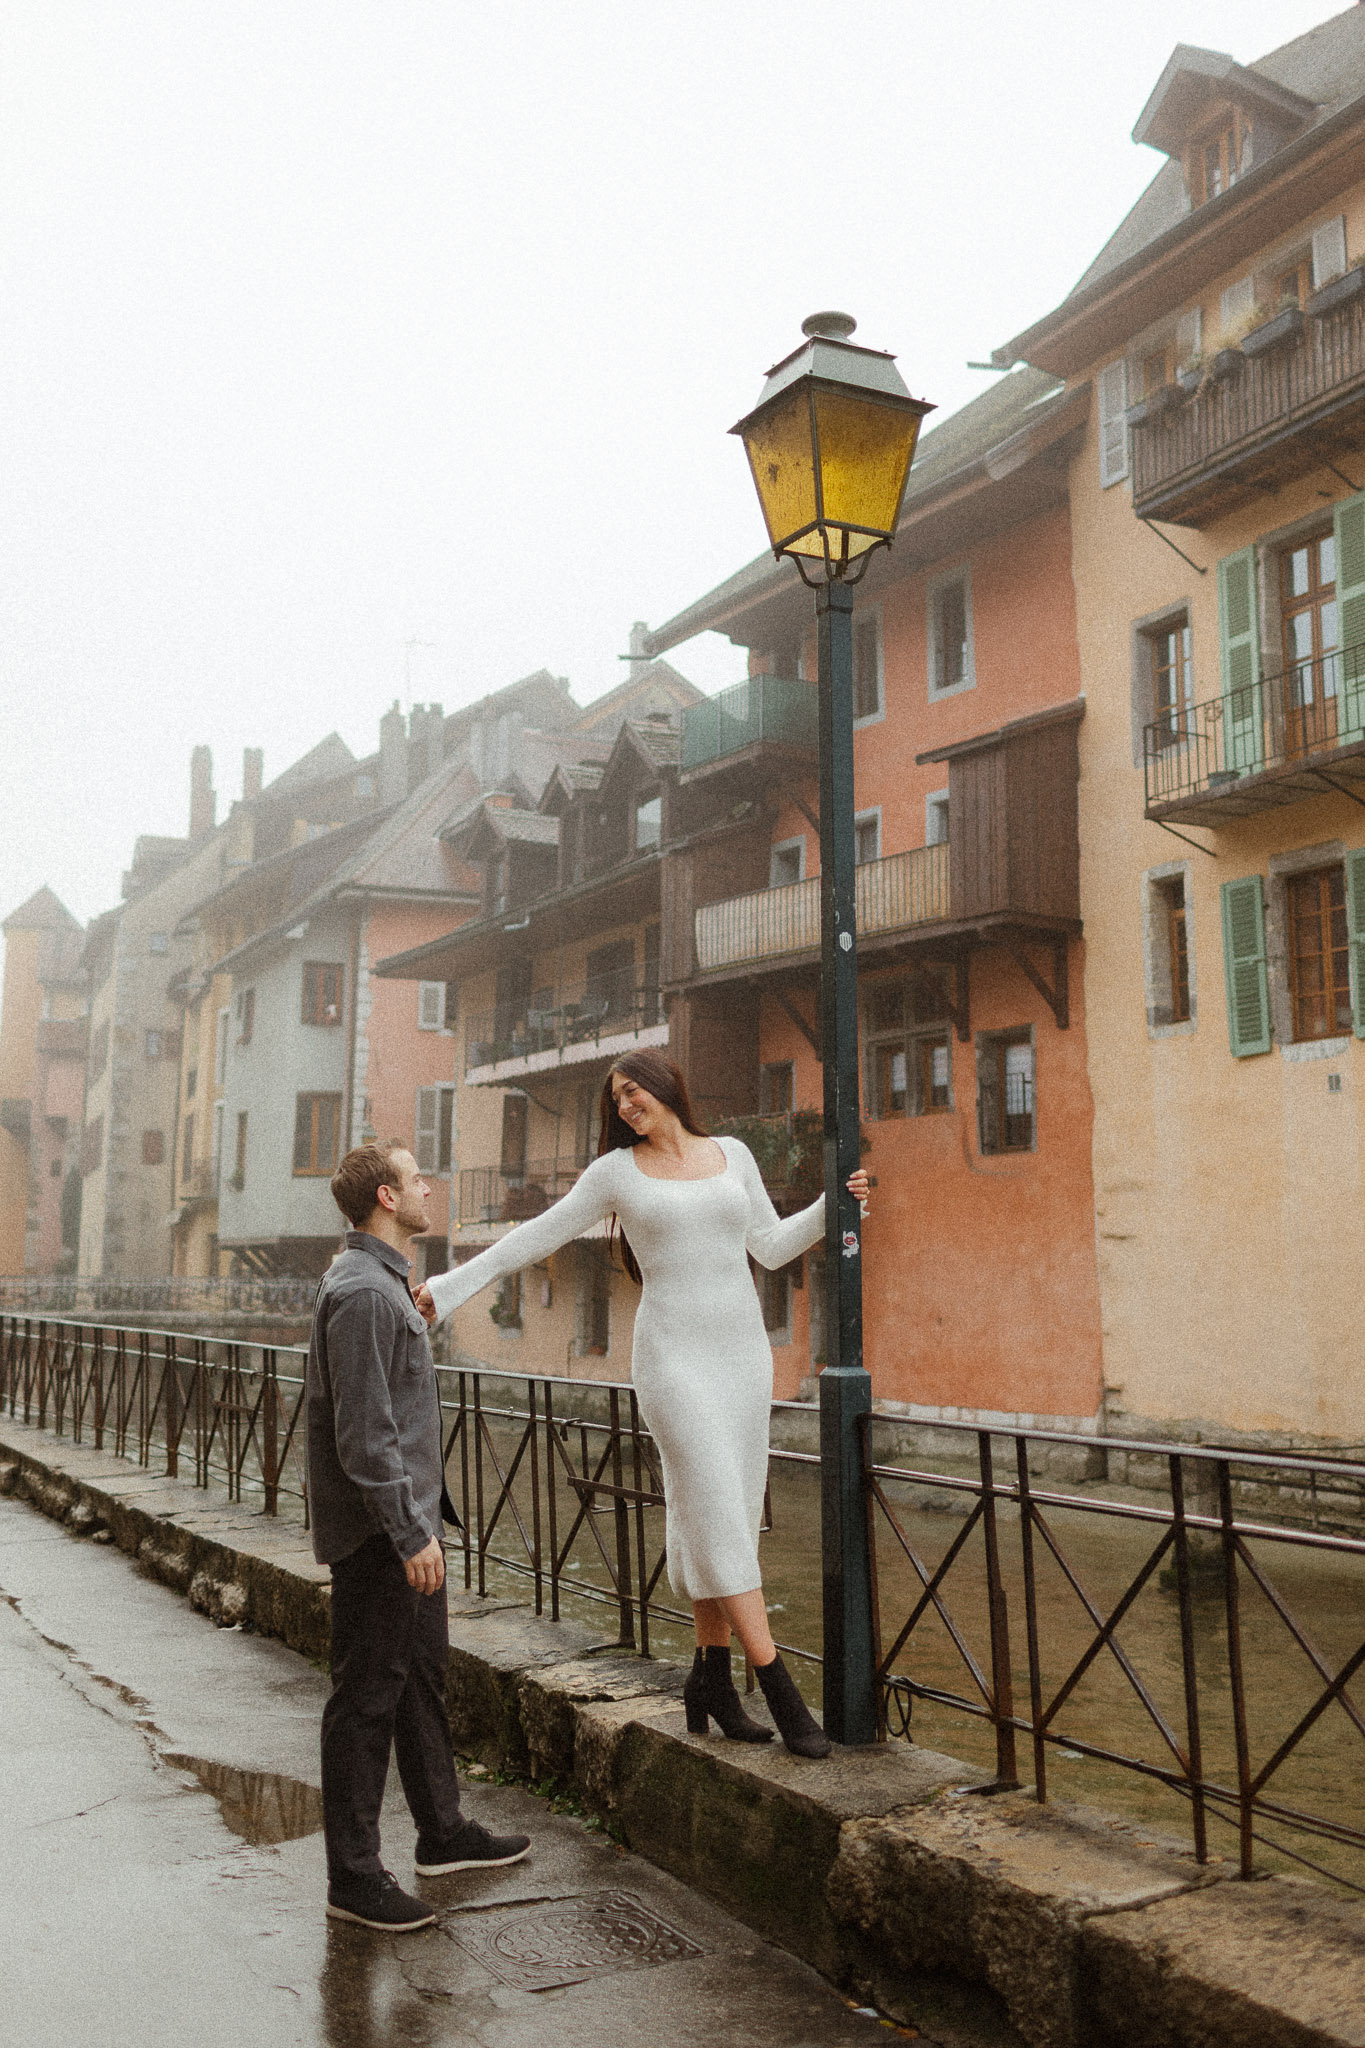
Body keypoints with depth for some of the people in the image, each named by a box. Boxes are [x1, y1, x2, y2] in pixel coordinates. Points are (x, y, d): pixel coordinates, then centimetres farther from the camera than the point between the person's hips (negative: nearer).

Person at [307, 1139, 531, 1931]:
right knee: (368, 1695, -1)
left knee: (424, 1674, 19)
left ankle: (443, 1831, 33)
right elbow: (364, 1431, -24)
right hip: (379, 1534, -11)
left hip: (410, 1520, 11)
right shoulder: (363, 1292, -20)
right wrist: (410, 1532, -23)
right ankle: (354, 1874, 10)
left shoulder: (386, 1282, 14)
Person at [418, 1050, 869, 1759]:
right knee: (717, 1515, -10)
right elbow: (536, 1237, 7)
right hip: (673, 1359, -4)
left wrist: (834, 1206, 5)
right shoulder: (616, 1171, 3)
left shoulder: (732, 1155, 11)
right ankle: (781, 1692, -7)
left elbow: (771, 1247, 17)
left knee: (723, 1519, 6)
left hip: (743, 1353, 4)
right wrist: (449, 1286, 4)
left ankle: (711, 1674, 18)